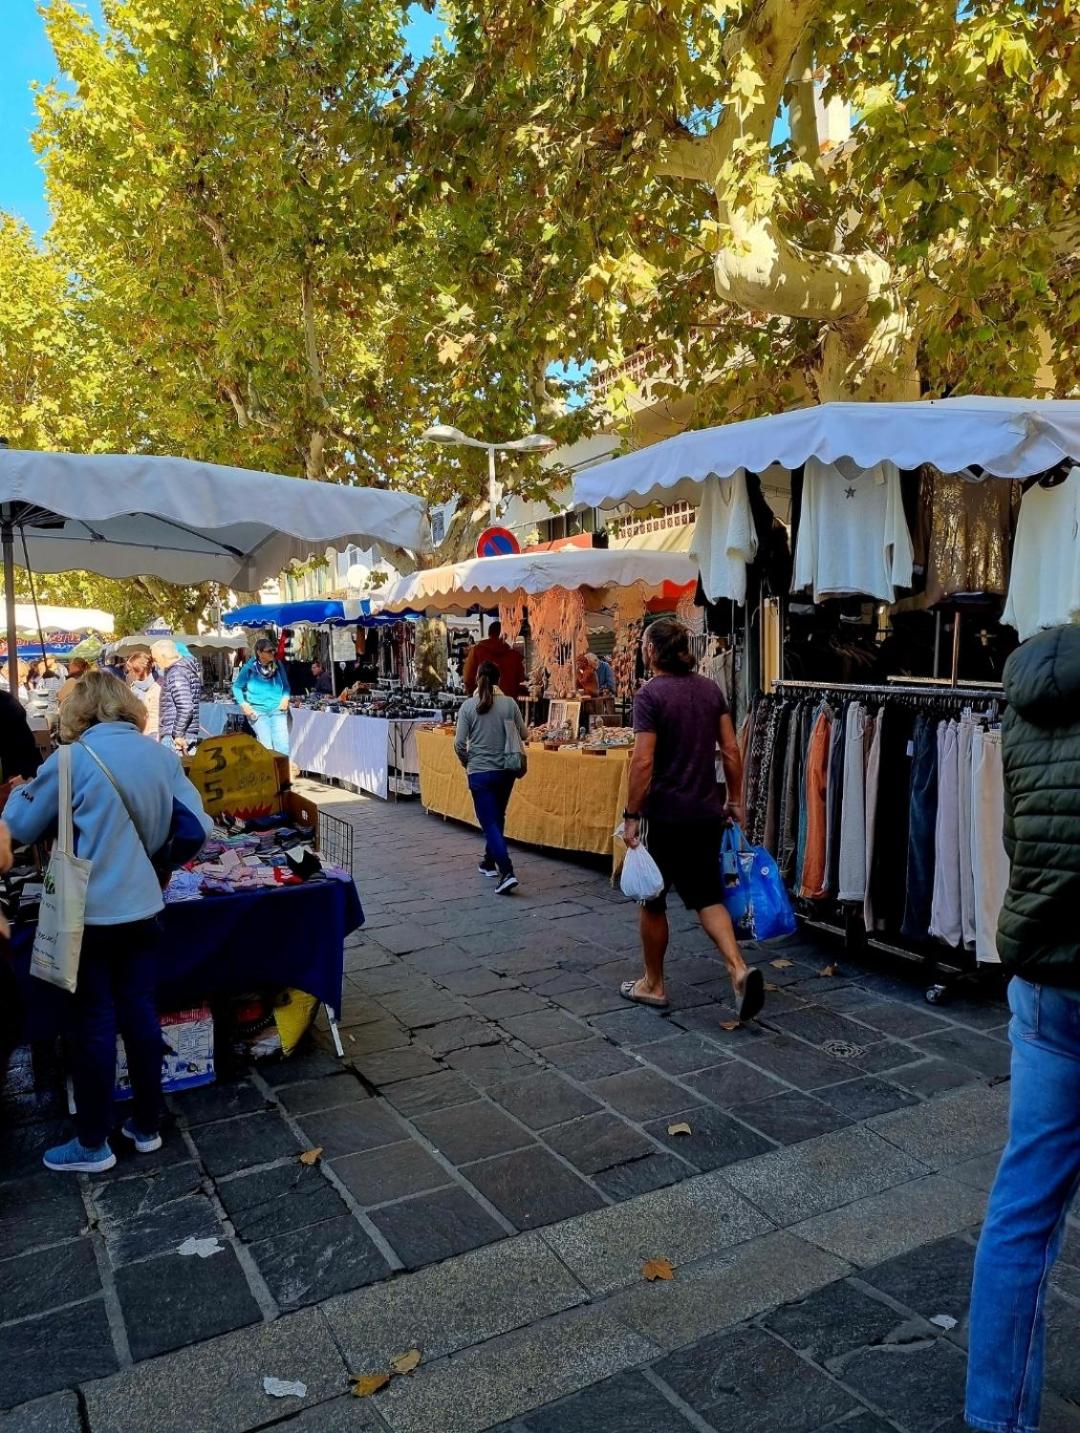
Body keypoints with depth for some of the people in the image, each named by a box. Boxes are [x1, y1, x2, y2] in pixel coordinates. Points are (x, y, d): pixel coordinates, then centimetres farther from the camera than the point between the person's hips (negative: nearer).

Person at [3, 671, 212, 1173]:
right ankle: (147, 1127, 28)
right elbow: (200, 827, 3)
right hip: (142, 905, 4)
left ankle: (93, 1144, 22)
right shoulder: (162, 756, 0)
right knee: (141, 1014, 14)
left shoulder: (72, 760, -12)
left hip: (90, 911, -4)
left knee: (94, 1023, 8)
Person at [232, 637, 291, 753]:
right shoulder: (249, 667, -4)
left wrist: (286, 698, -2)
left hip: (277, 709, 2)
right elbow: (236, 687, 7)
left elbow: (286, 685, 17)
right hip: (257, 711, -2)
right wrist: (243, 703, -6)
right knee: (266, 746, -4)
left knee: (283, 746, -7)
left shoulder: (278, 665, 3)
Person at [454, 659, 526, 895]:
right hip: (506, 770, 3)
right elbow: (523, 734, 4)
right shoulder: (510, 703, -5)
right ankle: (490, 861, 36)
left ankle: (507, 872, -13)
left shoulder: (468, 706, -9)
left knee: (489, 823, -1)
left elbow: (459, 743, -8)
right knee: (497, 818, 22)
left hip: (480, 772, -3)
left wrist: (466, 761, 11)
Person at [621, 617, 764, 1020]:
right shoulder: (710, 689, 5)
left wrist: (631, 814, -12)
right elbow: (731, 751, 6)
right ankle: (739, 969, -5)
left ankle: (653, 985, 24)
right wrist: (735, 800, 14)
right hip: (706, 812, 6)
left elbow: (643, 761, -18)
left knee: (652, 900, 11)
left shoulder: (650, 695, -13)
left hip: (664, 813, -5)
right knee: (707, 897, 14)